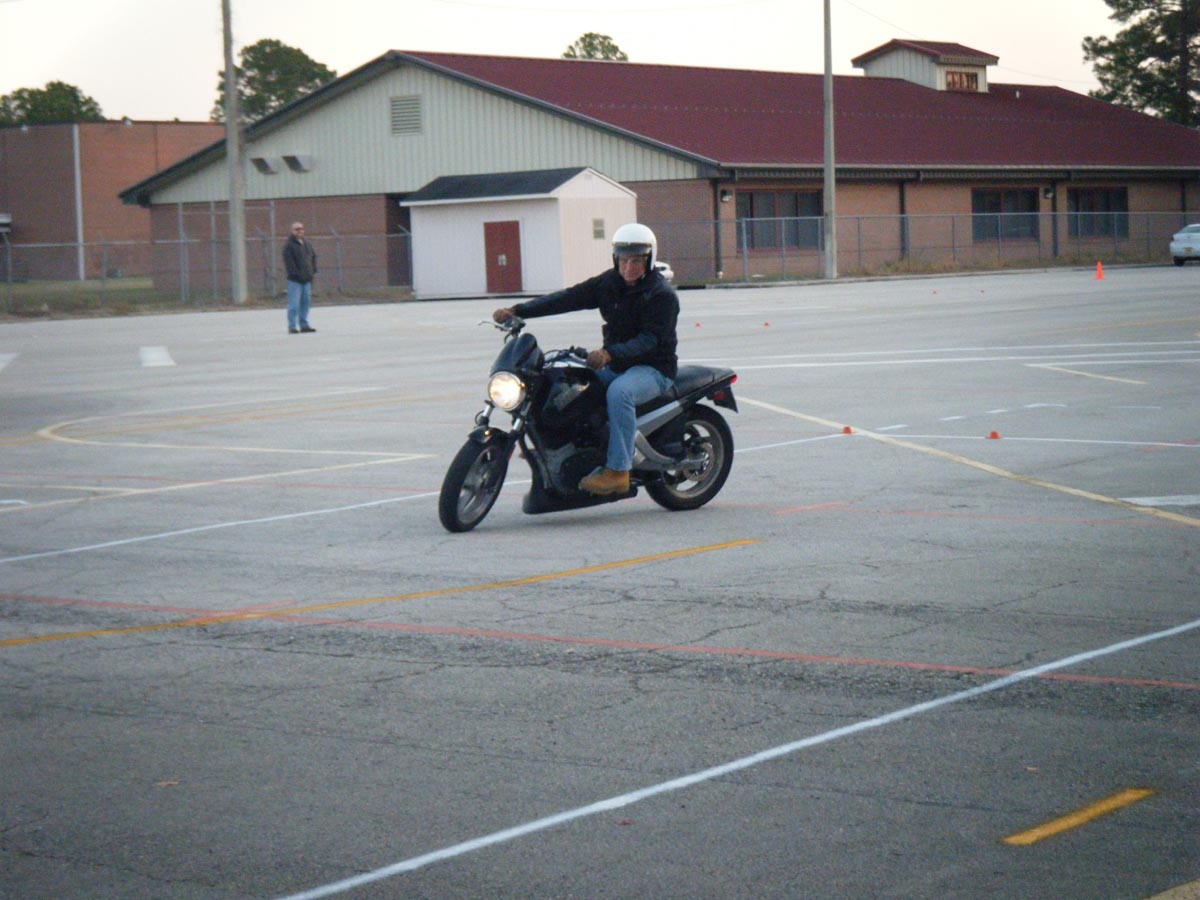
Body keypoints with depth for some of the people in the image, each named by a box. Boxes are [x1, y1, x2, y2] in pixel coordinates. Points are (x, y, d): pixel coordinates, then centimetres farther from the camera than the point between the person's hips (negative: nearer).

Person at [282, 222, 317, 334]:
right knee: (294, 303, -8)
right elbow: (288, 261, -14)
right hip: (295, 280, -7)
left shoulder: (307, 244, 15)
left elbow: (313, 257, 23)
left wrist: (313, 272, 12)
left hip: (306, 279, 7)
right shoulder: (289, 245, -8)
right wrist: (295, 273, -18)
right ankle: (292, 327, -5)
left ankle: (304, 325, 17)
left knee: (305, 302, 9)